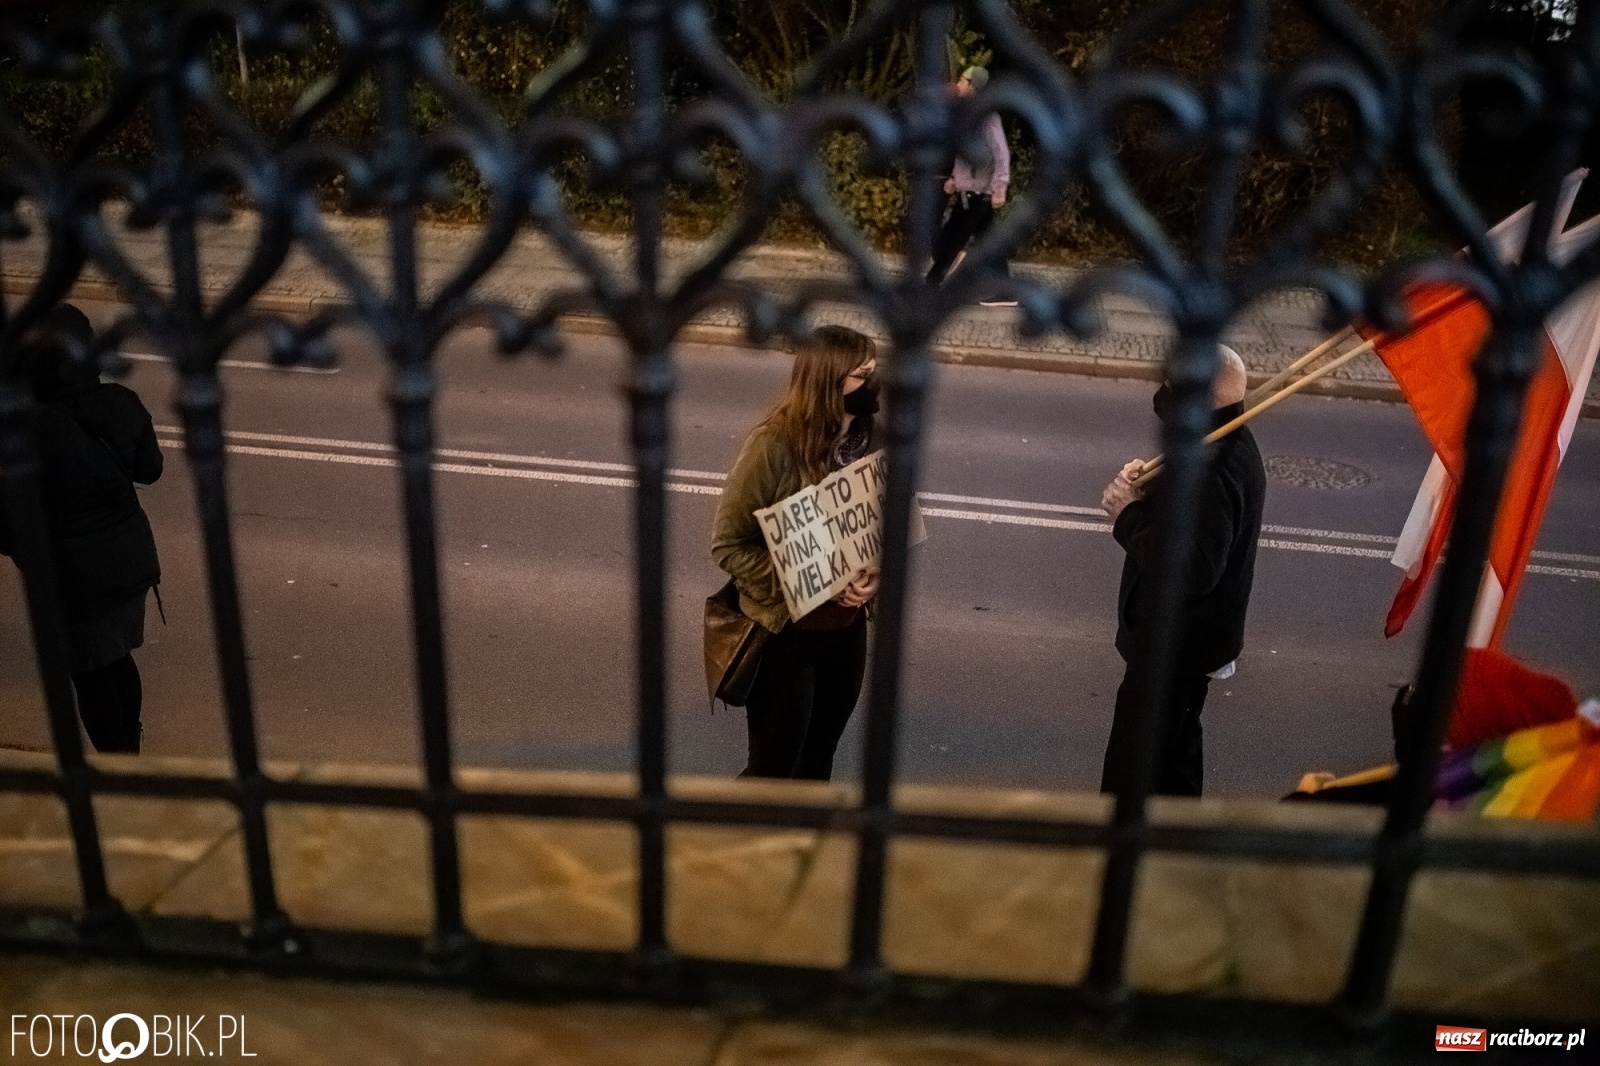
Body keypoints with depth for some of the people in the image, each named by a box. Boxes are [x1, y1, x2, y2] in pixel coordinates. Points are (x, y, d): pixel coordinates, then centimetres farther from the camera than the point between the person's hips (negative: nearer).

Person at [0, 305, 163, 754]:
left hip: (78, 572, -6)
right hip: (132, 556, 6)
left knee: (92, 676, 11)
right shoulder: (122, 403, -7)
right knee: (118, 658, 24)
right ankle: (130, 756, 40)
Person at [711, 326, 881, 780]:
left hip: (848, 629, 6)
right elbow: (727, 543, -16)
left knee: (817, 765, 21)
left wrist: (873, 573, -11)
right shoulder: (773, 445, -22)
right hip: (785, 632, -5)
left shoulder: (868, 440, -5)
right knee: (772, 770, 8)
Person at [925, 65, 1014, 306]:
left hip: (977, 192, -9)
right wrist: (955, 178, 17)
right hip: (970, 190, 9)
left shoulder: (986, 116, -14)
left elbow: (1001, 153, -20)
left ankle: (928, 288, 4)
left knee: (948, 242, -3)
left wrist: (999, 187, -26)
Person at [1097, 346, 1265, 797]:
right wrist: (1146, 491, -6)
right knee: (1174, 741, 26)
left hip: (1175, 640, -11)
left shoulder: (1213, 469, -30)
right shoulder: (1225, 443, 4)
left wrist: (1129, 515, -24)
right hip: (1188, 633, 11)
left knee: (1134, 762, 3)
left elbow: (1193, 569, -34)